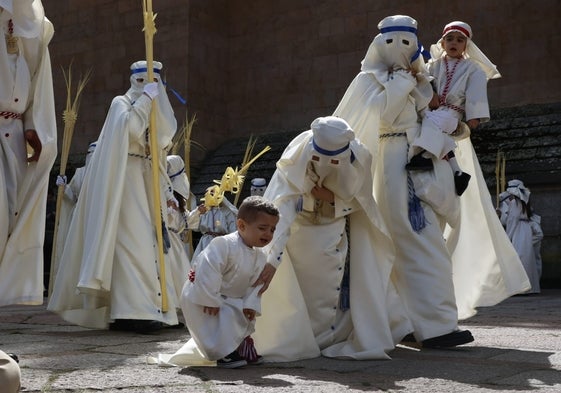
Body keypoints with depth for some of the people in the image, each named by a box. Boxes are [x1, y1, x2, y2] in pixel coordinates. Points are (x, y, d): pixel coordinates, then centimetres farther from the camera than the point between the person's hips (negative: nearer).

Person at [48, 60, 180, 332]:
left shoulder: (154, 110, 21)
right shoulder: (121, 103, 3)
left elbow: (168, 133, -1)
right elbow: (131, 128, -19)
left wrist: (159, 96, -5)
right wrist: (146, 98, -10)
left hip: (148, 181, 7)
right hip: (126, 179, -7)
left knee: (149, 241, 3)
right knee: (130, 240, -16)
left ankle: (148, 307, 5)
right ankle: (133, 311, -22)